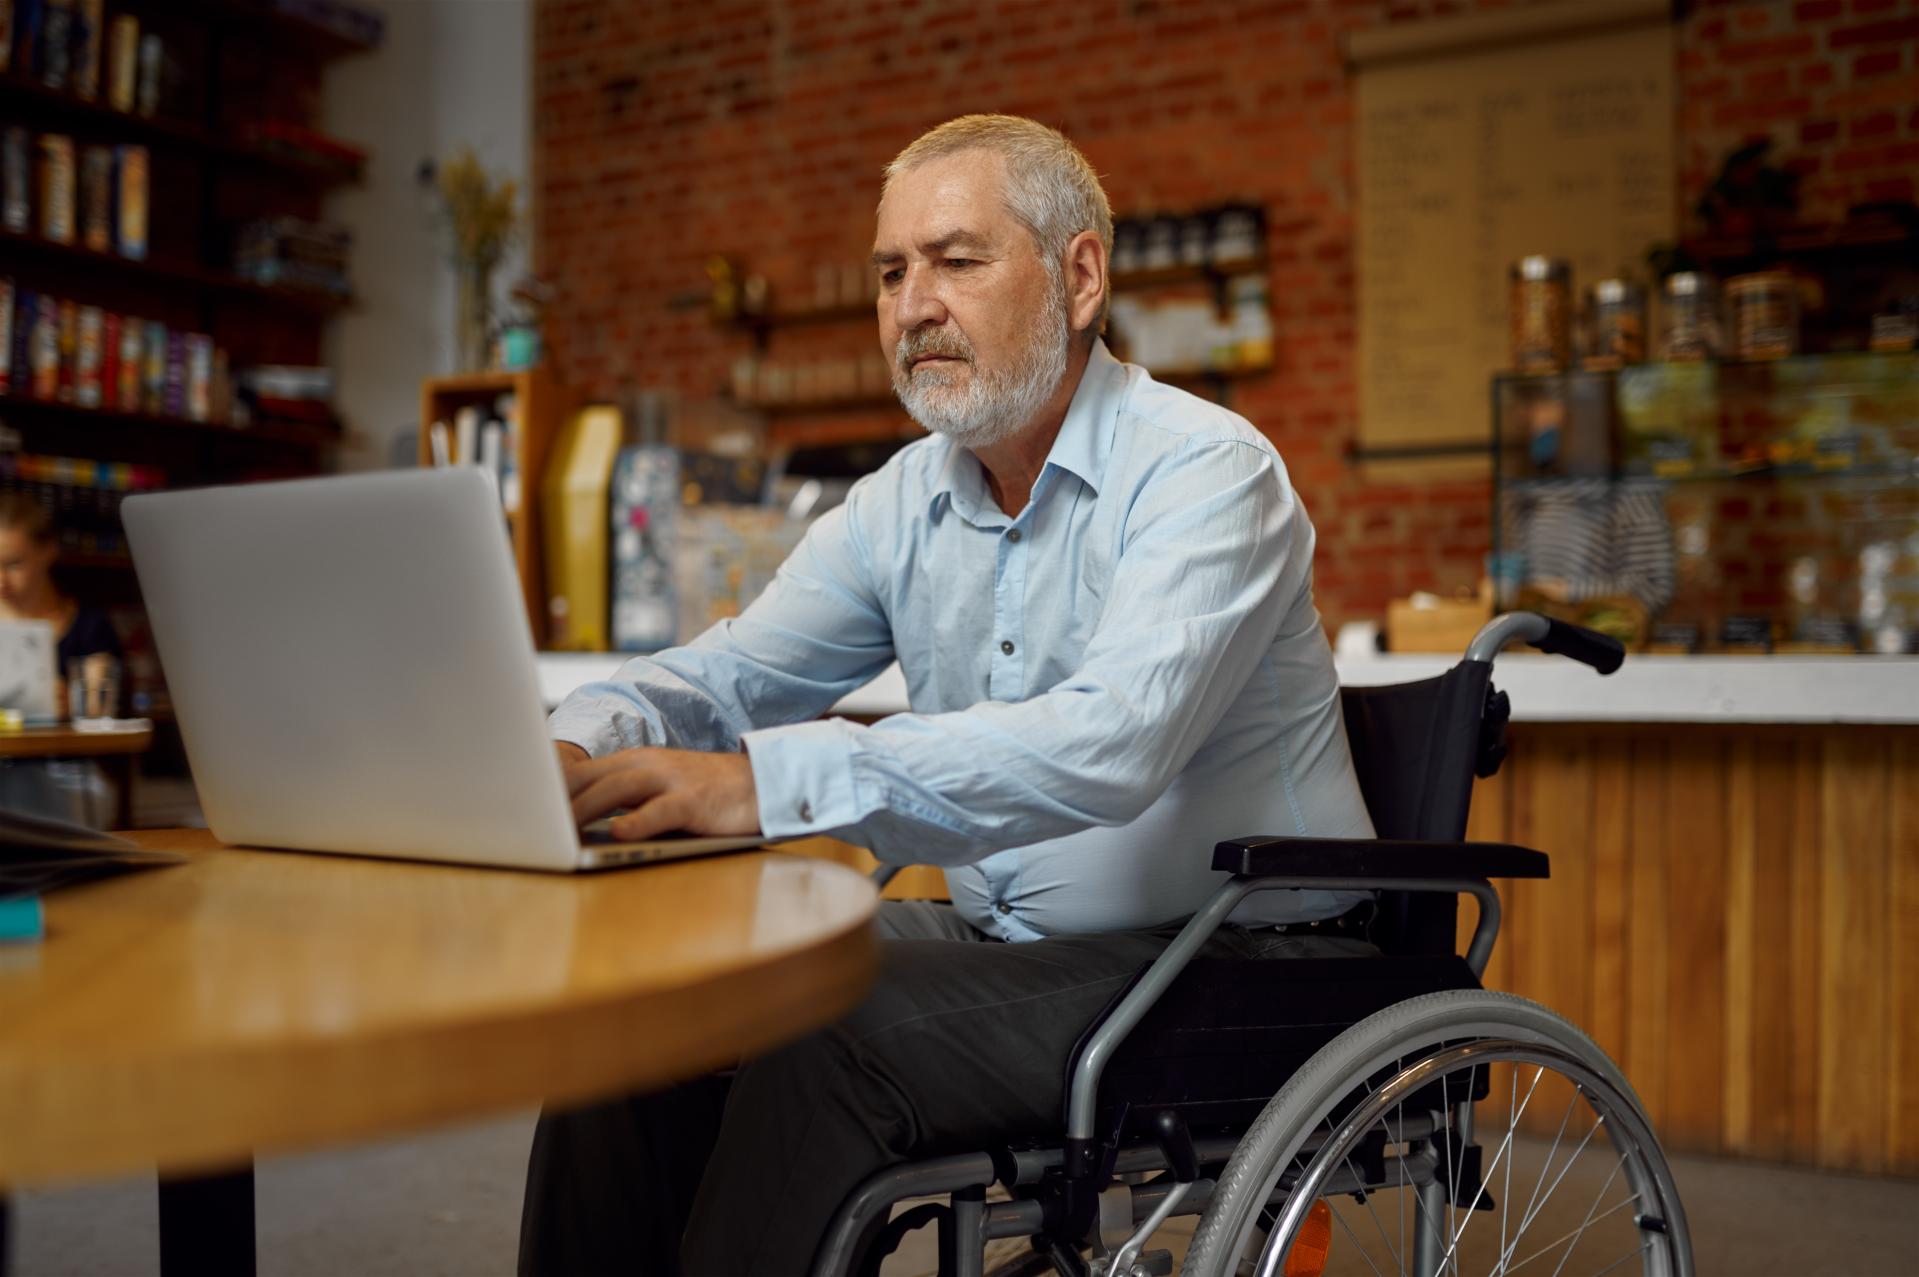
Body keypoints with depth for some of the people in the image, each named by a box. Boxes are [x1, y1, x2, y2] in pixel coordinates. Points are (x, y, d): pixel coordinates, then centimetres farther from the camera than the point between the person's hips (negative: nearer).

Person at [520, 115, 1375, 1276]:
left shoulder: (1206, 471, -16)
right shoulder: (905, 502, 8)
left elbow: (1109, 746, -32)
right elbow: (725, 676, 7)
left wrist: (770, 784, -40)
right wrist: (579, 749, -17)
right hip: (1005, 939, 7)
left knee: (826, 1040, -27)